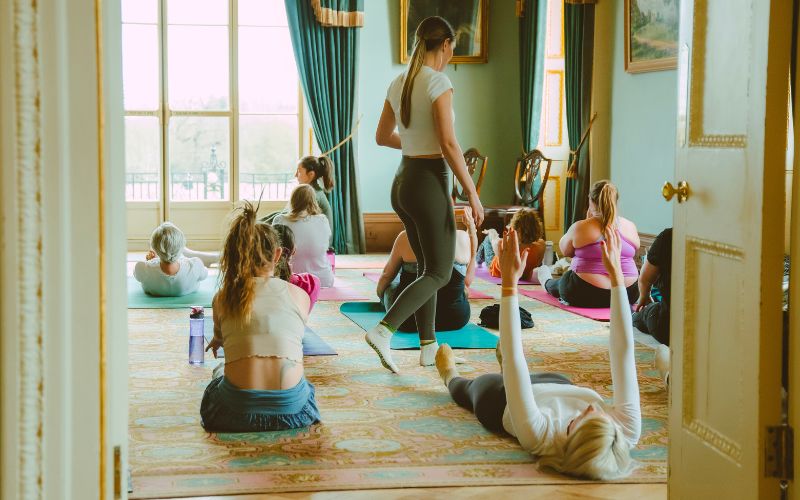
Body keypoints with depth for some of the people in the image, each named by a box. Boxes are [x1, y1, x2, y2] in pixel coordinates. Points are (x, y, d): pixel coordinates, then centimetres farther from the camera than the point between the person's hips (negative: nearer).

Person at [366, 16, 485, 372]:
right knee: (440, 273, 1)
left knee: (427, 266, 18)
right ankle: (383, 330, -15)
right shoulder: (438, 82, -14)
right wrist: (472, 193, -15)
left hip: (402, 181, 8)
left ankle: (428, 346, 21)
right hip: (430, 182, -8)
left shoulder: (399, 83, 8)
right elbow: (449, 145, -20)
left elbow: (382, 136, 17)